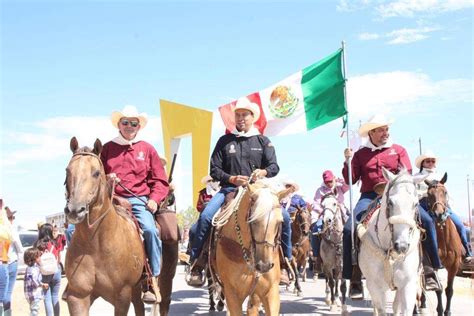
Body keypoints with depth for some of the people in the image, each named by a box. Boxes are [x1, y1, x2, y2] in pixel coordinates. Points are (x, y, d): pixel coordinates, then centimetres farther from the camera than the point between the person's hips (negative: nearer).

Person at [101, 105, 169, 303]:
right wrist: (106, 180, -4)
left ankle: (153, 280, -19)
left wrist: (154, 199, -5)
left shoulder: (147, 149, 12)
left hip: (138, 200, -2)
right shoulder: (108, 148, 13)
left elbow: (160, 180, 11)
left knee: (149, 229, -30)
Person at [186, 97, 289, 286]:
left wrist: (264, 172, -19)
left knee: (284, 217, -19)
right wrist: (232, 179, -11)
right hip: (229, 189, 0)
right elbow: (214, 170, 7)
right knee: (205, 217, -25)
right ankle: (195, 264, -14)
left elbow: (274, 166, 4)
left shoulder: (263, 141, 13)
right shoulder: (224, 141, 11)